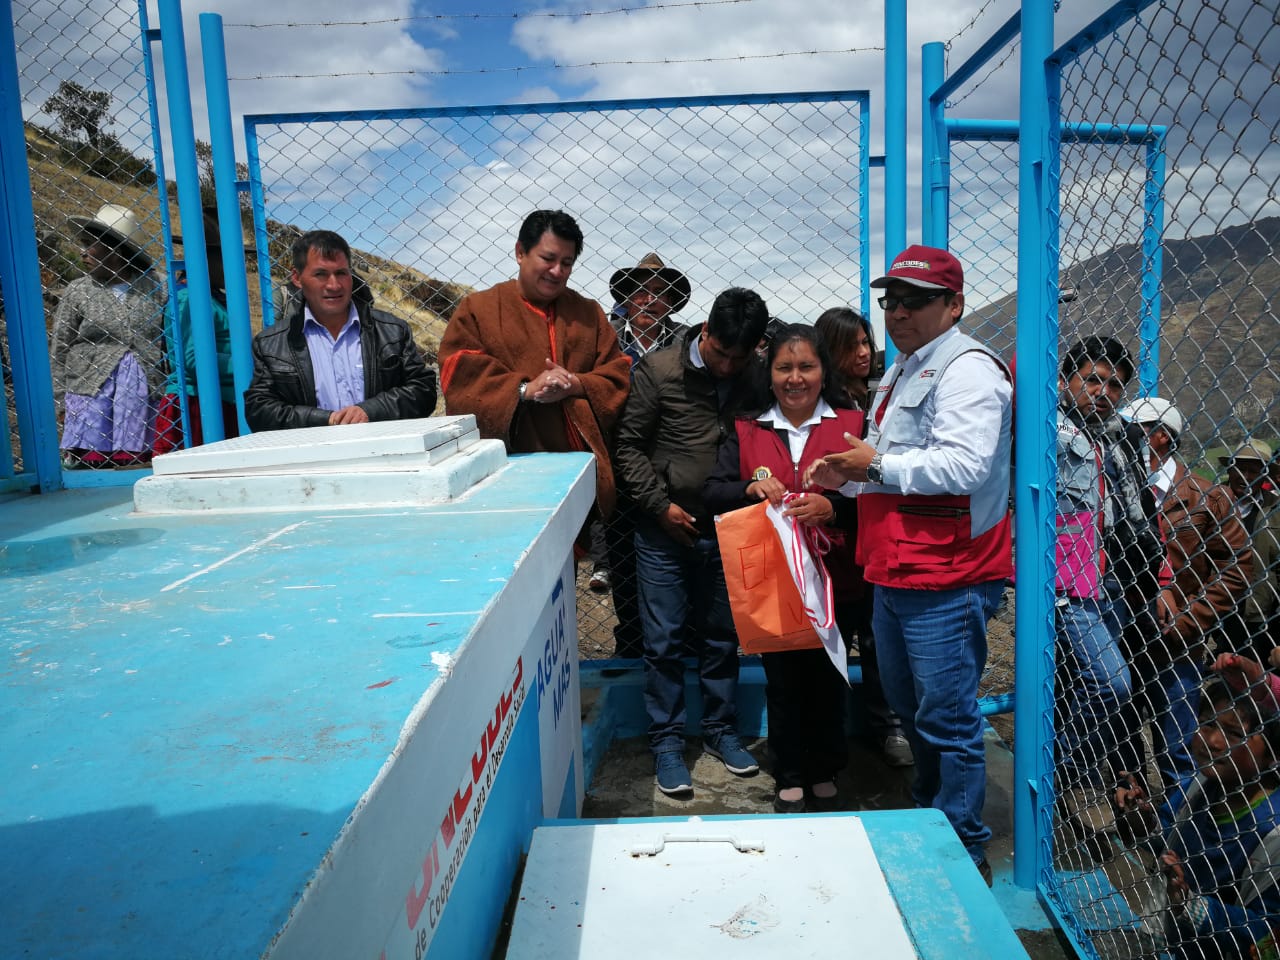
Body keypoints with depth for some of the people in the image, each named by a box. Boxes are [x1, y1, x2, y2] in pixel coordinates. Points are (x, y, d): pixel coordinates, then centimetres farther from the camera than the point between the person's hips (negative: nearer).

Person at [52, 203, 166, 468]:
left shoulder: (154, 287, 5)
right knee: (87, 461, -4)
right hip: (91, 389, 0)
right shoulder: (77, 291, 7)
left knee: (137, 461, 0)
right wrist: (63, 400, 3)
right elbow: (59, 350, 7)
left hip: (142, 389, 0)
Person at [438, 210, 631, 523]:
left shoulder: (588, 312, 15)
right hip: (510, 463, -2)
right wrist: (525, 390, -17)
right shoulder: (478, 309, 6)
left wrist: (575, 384, -11)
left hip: (580, 461, 3)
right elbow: (460, 379, -5)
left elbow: (618, 376, 9)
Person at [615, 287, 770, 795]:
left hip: (727, 532, 3)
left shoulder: (758, 378, -2)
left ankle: (721, 730, 32)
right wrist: (661, 505, -9)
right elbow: (629, 445, -4)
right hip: (665, 533, -2)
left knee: (722, 638, 15)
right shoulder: (659, 370, -9)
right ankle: (666, 742, 21)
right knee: (665, 641, 6)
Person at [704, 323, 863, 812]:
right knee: (781, 678, 10)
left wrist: (830, 507, -25)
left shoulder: (850, 424, 0)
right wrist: (750, 488, -19)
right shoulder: (746, 430, 6)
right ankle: (789, 778, 27)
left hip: (831, 575, -1)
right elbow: (712, 492, 0)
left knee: (827, 676, 10)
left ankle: (824, 774, 31)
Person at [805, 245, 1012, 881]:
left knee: (947, 721, 0)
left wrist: (877, 465, -16)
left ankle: (964, 853, 16)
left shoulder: (967, 370, -13)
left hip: (946, 582, -10)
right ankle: (928, 820, 40)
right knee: (909, 709, 22)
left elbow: (964, 465, -27)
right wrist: (845, 477, 8)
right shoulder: (903, 371, 19)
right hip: (892, 575, 10)